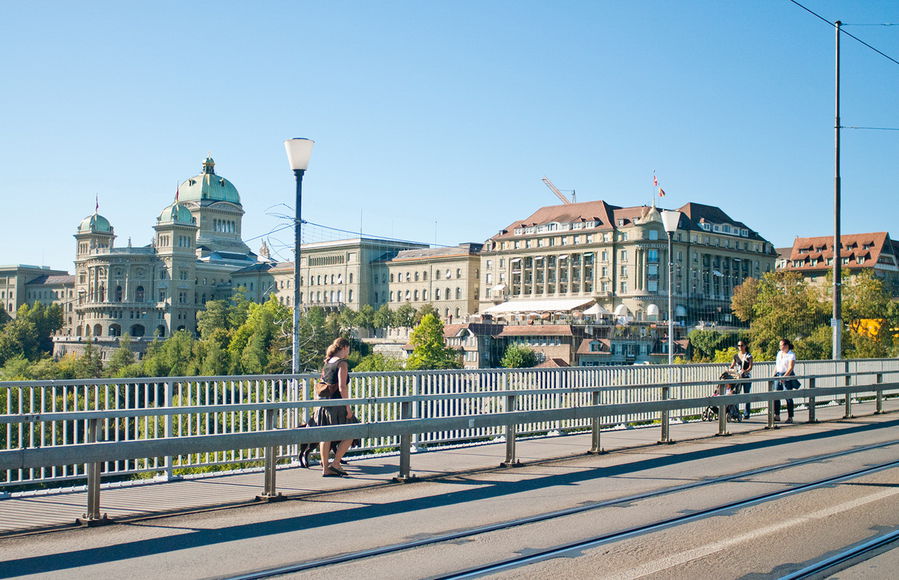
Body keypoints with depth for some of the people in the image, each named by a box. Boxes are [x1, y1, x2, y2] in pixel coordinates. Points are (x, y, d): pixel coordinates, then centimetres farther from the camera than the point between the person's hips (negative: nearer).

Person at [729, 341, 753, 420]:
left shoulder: (748, 356, 2)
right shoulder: (736, 356, 12)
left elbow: (750, 367, -9)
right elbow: (732, 366, 15)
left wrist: (745, 371, -27)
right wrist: (731, 369, -7)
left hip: (746, 377, -3)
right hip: (737, 377, 3)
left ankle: (746, 414, 10)